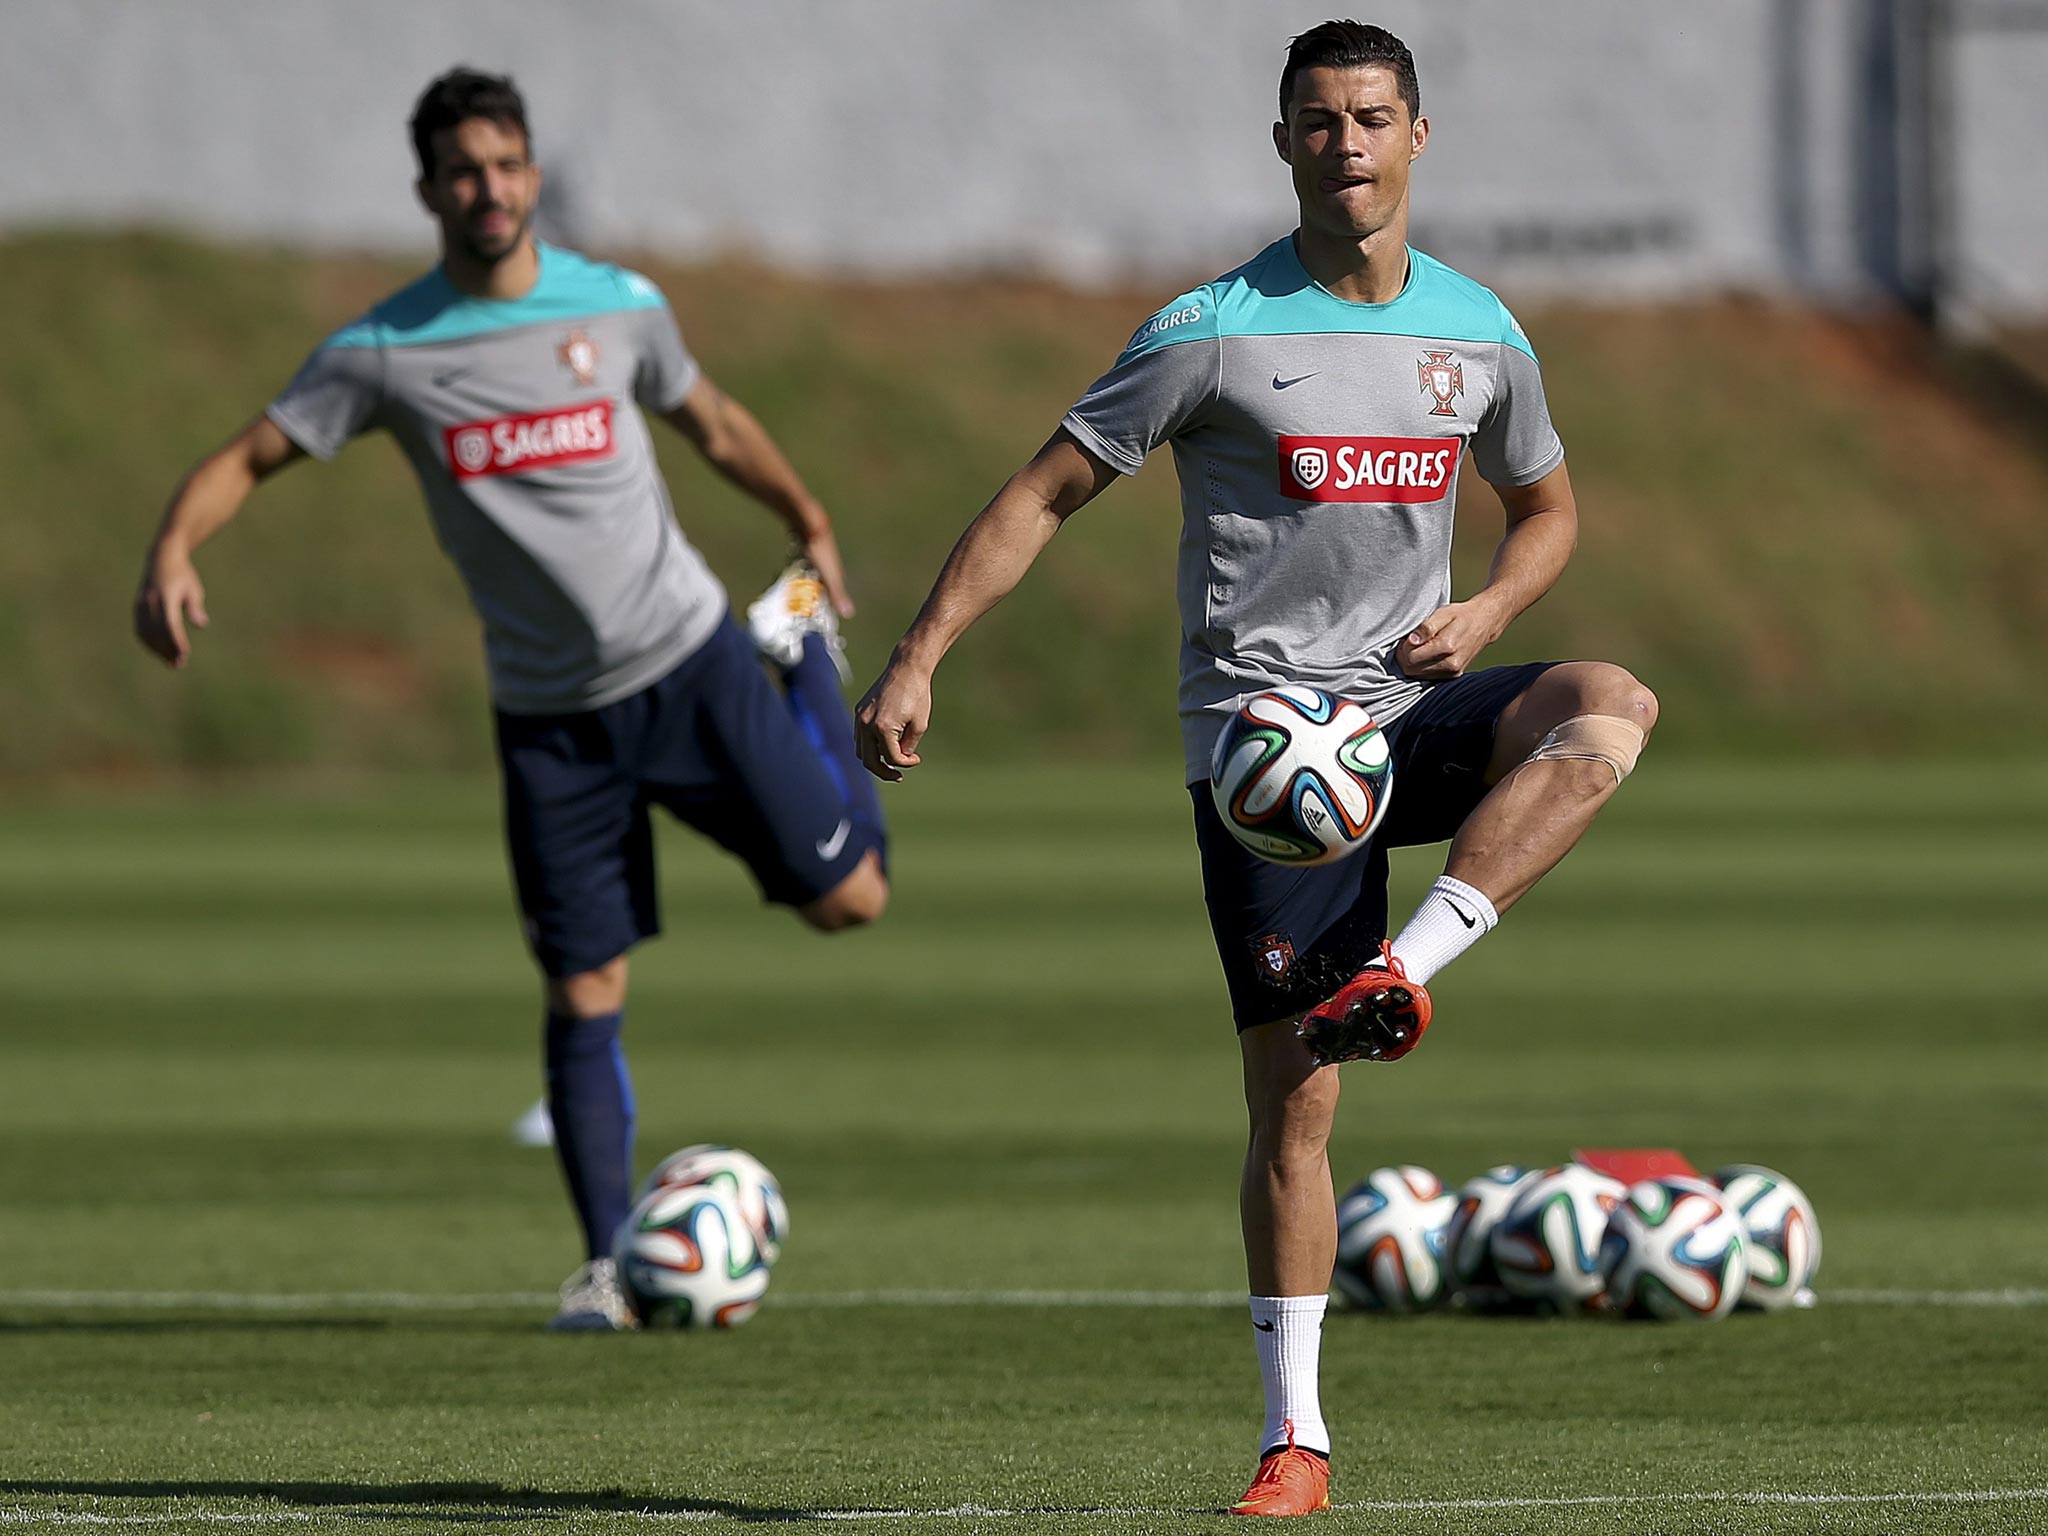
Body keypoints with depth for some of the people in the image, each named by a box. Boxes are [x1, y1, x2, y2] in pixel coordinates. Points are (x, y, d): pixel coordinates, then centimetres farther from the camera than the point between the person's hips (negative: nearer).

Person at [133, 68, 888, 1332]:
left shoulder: (620, 308, -3)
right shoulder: (383, 352, -6)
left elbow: (715, 424, 14)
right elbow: (249, 459, -6)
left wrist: (811, 527, 20)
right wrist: (175, 551, -24)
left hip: (691, 661, 0)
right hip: (550, 714, 0)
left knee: (847, 897, -1)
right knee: (584, 993, -2)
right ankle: (607, 1265, 7)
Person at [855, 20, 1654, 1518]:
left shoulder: (1482, 334, 7)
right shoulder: (1215, 332, -6)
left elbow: (1549, 508, 23)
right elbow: (1043, 495, -3)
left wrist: (1485, 614, 1)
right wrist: (917, 660, -12)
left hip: (1412, 713, 3)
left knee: (1611, 707, -29)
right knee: (1293, 1100, -6)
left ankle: (1405, 969, -31)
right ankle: (1297, 1442, 4)